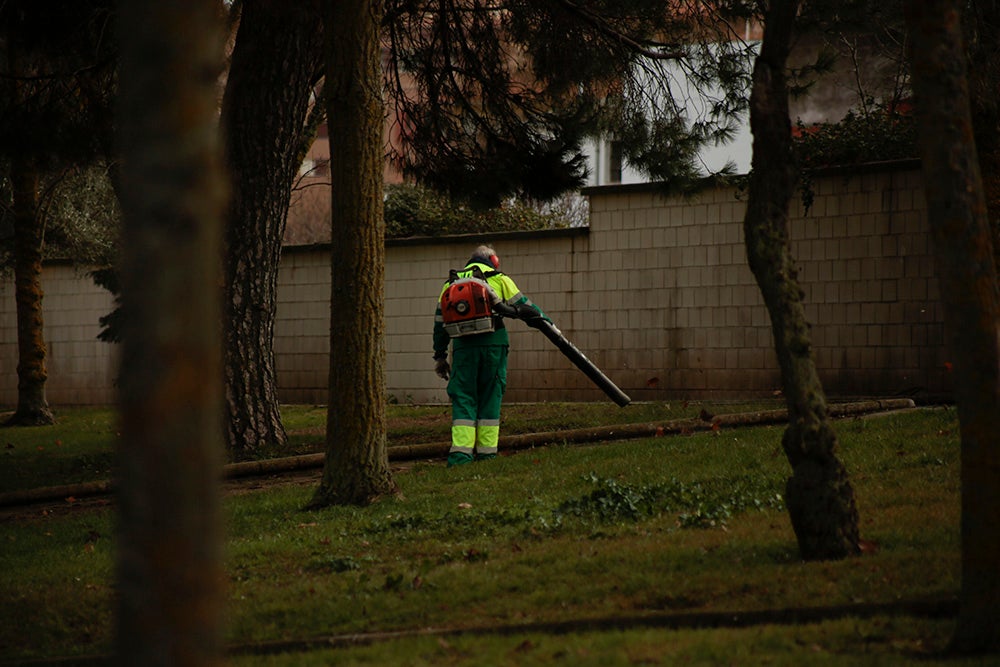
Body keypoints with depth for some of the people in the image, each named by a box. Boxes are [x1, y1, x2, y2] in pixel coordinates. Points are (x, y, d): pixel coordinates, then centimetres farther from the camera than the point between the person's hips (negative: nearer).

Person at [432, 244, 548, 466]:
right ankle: (486, 450, 7)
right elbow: (524, 307, 5)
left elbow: (440, 322, 17)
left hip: (463, 347, 2)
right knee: (490, 397, 7)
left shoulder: (451, 283, 18)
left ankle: (461, 450, -10)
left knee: (463, 398, 3)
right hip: (493, 344, -2)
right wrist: (550, 325, 16)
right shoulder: (499, 279, 8)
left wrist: (439, 357, 22)